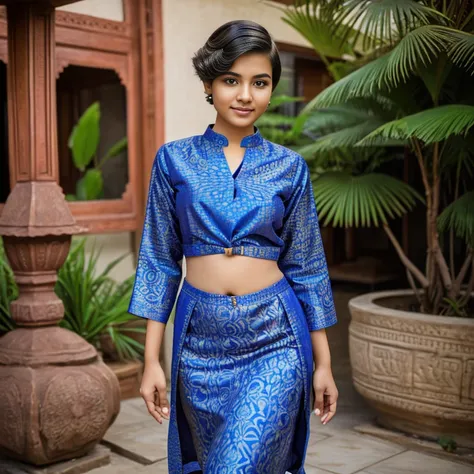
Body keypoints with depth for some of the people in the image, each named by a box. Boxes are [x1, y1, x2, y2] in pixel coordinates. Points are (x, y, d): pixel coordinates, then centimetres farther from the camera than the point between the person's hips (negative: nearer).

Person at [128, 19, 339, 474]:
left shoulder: (288, 166, 1)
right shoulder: (175, 160, 1)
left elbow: (305, 266, 5)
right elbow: (159, 261, 3)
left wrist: (323, 362, 5)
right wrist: (151, 360, 0)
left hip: (274, 341, -1)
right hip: (200, 339, 2)